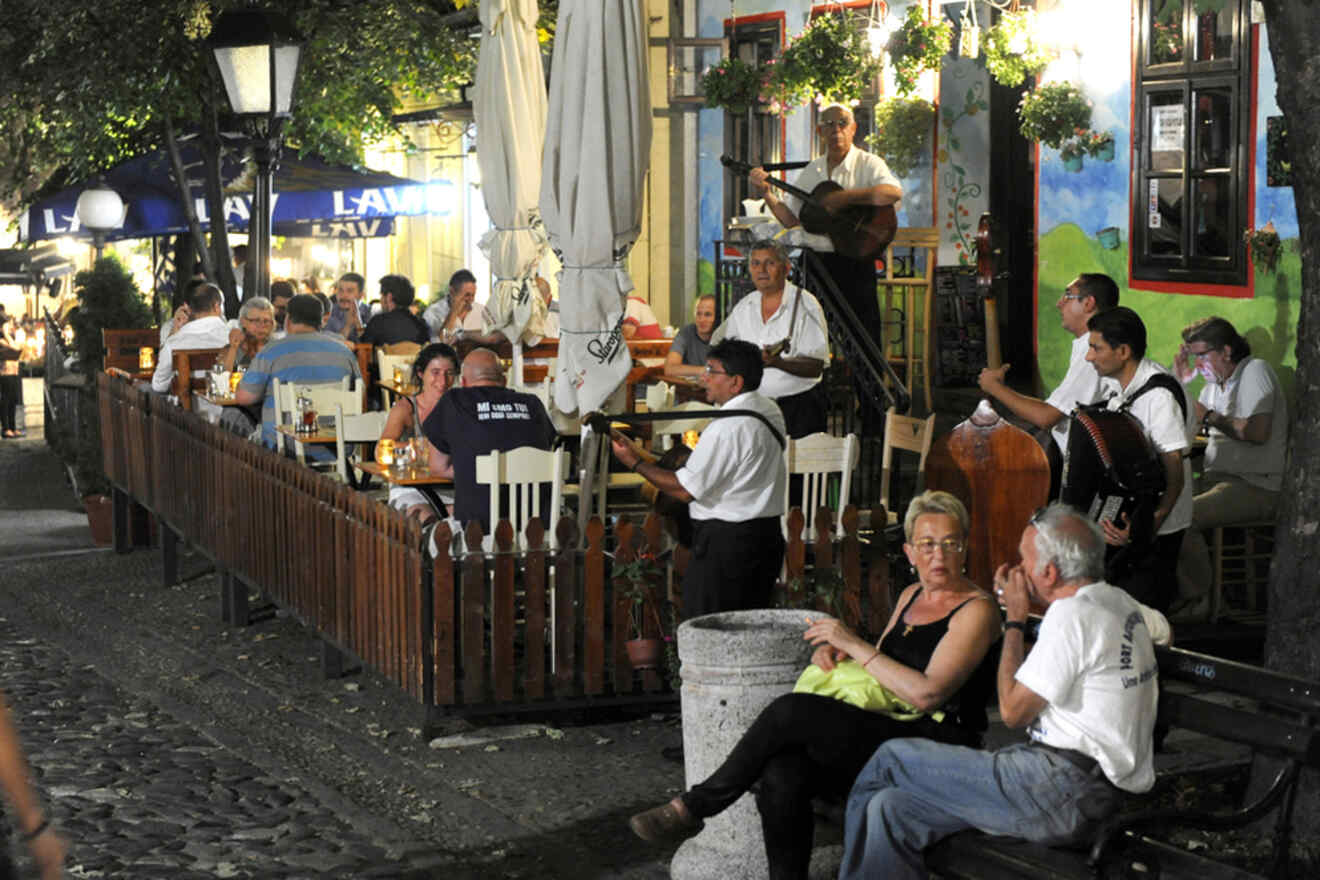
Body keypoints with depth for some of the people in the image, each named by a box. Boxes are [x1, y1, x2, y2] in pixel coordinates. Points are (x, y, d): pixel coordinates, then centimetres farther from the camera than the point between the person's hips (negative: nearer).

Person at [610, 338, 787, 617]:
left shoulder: (727, 428, -20)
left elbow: (685, 489, -17)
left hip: (726, 541, -9)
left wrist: (635, 462, -8)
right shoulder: (770, 410, 9)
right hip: (768, 534, 9)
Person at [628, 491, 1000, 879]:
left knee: (792, 712, -25)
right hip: (882, 735, 8)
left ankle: (693, 806, -10)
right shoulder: (912, 596, 19)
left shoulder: (976, 610, -6)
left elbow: (926, 694, -17)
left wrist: (855, 645, -12)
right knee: (782, 774, -26)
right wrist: (833, 653, 8)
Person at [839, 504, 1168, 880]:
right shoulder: (1121, 602, 11)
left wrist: (1015, 619, -1)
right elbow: (1161, 627, 37)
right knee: (889, 809, 5)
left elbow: (1013, 710, -12)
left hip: (1067, 792, -10)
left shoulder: (1072, 614, -15)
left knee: (893, 758, -3)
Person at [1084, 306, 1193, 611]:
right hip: (1119, 520, 8)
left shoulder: (1159, 395, -22)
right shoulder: (1112, 383, 5)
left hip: (1155, 532, -8)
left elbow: (1174, 471, -25)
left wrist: (1151, 523, -36)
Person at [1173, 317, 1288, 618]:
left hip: (1256, 488, -8)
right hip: (1218, 479, 9)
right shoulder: (1216, 382, 19)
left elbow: (1258, 432, -20)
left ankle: (1195, 601, -16)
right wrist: (1181, 383, 9)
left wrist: (1210, 416, -12)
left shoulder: (1255, 371, -7)